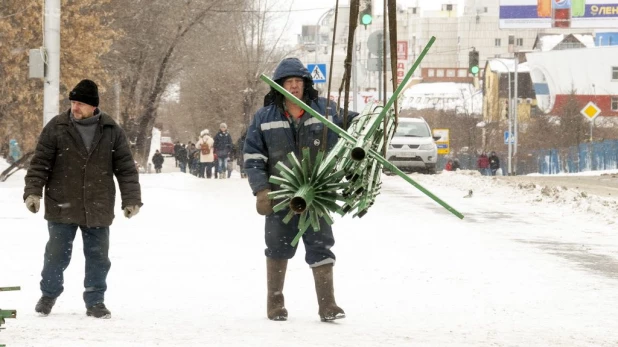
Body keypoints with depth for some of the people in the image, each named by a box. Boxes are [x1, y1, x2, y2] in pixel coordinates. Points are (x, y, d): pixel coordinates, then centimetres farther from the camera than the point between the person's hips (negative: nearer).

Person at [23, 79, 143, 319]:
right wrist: (33, 192, -11)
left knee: (98, 257, 5)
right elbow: (40, 162, -2)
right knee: (57, 254, 4)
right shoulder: (57, 127, -3)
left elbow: (126, 168, 5)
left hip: (98, 209, 1)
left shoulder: (111, 131, 1)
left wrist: (131, 199, 0)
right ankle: (48, 295, 23)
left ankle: (95, 302, 18)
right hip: (62, 207, -1)